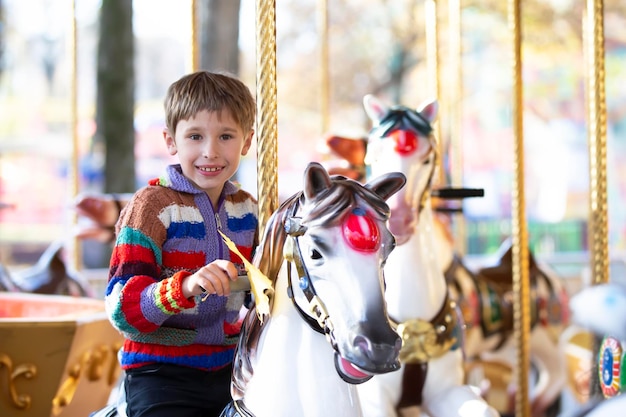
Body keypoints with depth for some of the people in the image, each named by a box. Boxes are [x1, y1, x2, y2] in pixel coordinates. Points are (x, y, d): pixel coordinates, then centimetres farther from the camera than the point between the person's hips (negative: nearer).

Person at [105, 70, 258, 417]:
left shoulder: (248, 209, 9)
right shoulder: (151, 205, -9)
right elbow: (124, 309, -17)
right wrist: (186, 287, -34)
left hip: (230, 366, 6)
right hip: (161, 373, -6)